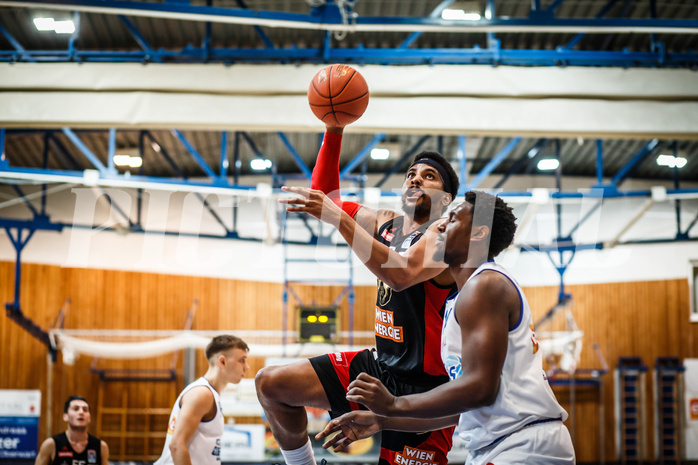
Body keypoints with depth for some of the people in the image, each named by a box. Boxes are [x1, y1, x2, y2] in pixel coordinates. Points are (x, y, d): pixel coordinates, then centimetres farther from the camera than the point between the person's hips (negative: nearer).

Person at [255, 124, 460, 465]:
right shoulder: (386, 224, 8)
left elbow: (401, 274, -35)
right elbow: (325, 198, 15)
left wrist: (338, 217, -37)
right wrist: (334, 131, 3)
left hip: (423, 387, -7)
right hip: (378, 365, 7)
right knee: (270, 384, 0)